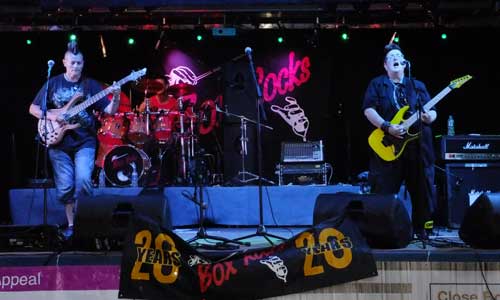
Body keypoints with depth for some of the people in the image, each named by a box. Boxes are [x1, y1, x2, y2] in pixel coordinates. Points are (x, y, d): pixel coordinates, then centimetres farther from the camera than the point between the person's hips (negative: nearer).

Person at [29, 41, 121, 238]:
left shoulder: (90, 84, 3)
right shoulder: (53, 83, 4)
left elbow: (109, 110, -2)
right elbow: (33, 108, 7)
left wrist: (116, 98, -22)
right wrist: (50, 115, -12)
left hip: (84, 141, -1)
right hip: (59, 142, 1)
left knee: (83, 180, -18)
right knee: (65, 186, 1)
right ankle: (71, 224, 17)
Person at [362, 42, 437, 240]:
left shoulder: (418, 86, 17)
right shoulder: (377, 84, 8)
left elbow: (432, 111, 13)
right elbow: (368, 110, -4)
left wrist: (429, 117, -11)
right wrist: (386, 127, -16)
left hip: (418, 147, 3)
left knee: (423, 190, 5)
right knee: (383, 192, -4)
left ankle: (421, 229, 19)